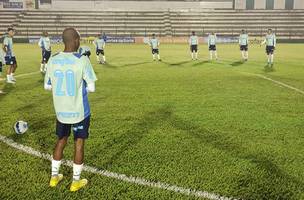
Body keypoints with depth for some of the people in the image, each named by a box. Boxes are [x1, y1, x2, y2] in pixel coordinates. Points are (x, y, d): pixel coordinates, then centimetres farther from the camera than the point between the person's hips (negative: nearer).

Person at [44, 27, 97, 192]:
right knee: (79, 143, 11)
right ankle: (76, 181, 21)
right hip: (79, 111, -4)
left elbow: (47, 86, 5)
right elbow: (91, 87, -13)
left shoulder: (53, 60, -4)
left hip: (61, 111, 4)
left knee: (61, 140, 22)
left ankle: (54, 177, 33)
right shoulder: (82, 60, -17)